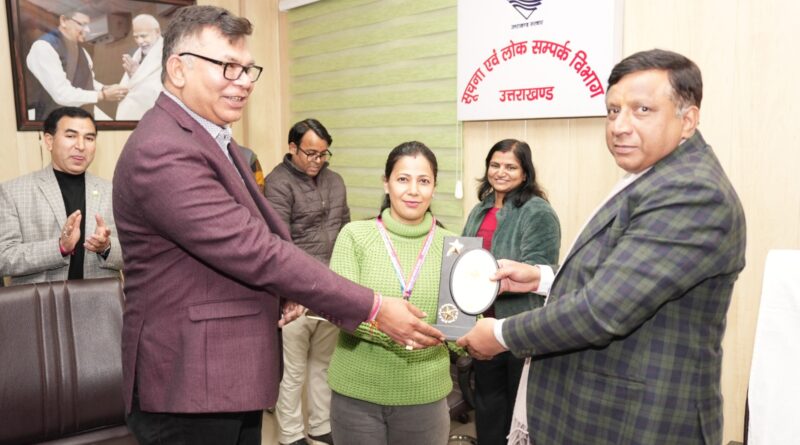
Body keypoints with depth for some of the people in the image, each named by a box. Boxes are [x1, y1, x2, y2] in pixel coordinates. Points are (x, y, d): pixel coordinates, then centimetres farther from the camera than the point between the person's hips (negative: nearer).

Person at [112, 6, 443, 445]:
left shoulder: (212, 139, 11)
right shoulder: (162, 152, -22)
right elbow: (254, 250, -27)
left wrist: (288, 287, -3)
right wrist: (374, 308, -23)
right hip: (189, 385, -9)